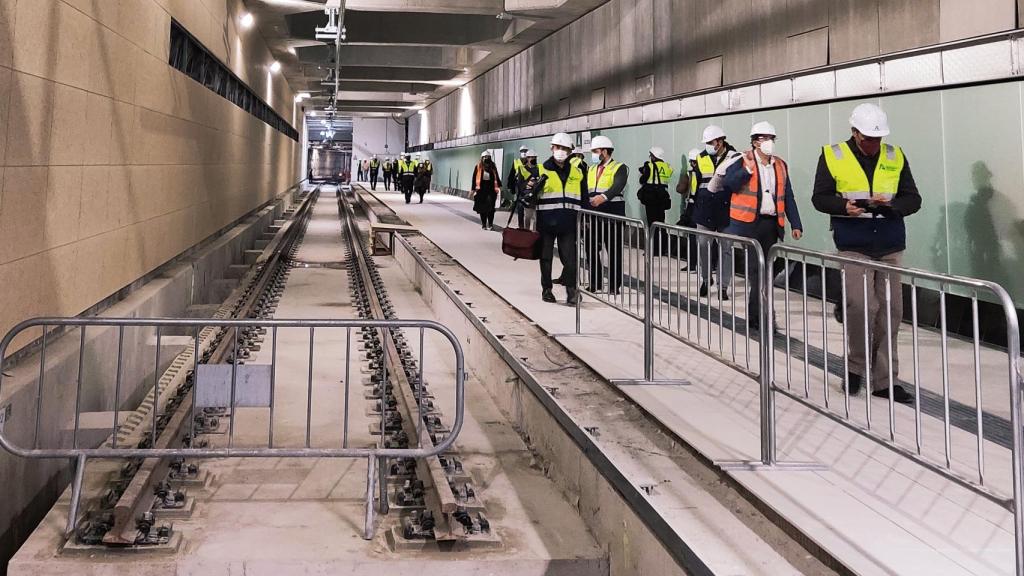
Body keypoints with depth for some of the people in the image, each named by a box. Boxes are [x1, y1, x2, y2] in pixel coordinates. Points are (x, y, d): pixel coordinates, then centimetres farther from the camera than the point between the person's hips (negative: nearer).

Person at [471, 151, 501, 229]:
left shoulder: (493, 166, 7)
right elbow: (474, 178, 4)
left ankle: (490, 224, -1)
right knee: (482, 207, 5)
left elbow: (496, 177, 13)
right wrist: (473, 189, 1)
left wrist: (499, 186, 4)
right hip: (481, 189, 0)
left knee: (490, 206, -7)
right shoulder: (478, 166, 3)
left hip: (491, 188, 0)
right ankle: (483, 223, 16)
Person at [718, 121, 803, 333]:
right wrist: (747, 170, -23)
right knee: (755, 271, -7)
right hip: (747, 223, -5)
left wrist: (795, 224, 9)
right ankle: (758, 317, -5)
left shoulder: (780, 165, 14)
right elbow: (727, 184, -14)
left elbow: (788, 197, 15)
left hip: (771, 224, 5)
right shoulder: (742, 161, -1)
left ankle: (756, 315, 18)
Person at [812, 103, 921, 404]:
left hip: (890, 246, 3)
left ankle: (883, 379, 14)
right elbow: (819, 197, 2)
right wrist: (843, 206, -18)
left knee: (890, 311, 4)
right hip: (853, 246, -3)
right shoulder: (833, 156, -1)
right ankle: (857, 366, 10)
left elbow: (913, 199, 6)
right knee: (861, 306, -14)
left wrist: (891, 204, -15)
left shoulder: (895, 156, 6)